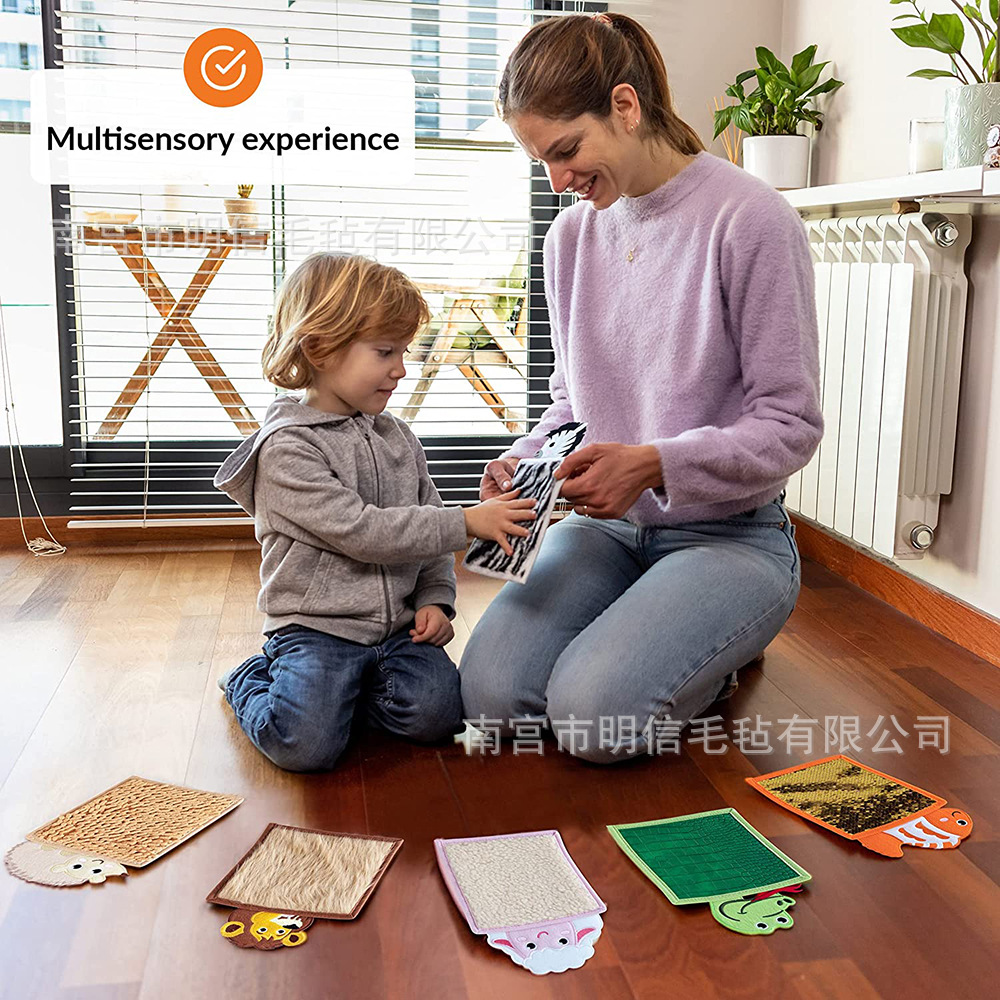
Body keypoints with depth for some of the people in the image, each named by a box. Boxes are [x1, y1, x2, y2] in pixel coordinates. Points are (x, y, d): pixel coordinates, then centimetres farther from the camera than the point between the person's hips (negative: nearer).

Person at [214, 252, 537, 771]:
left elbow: (429, 532, 17)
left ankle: (346, 683, 10)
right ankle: (253, 683, 11)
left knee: (435, 713, -18)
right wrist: (466, 522, -22)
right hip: (314, 626, -5)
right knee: (307, 746, -21)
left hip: (396, 625, 5)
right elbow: (361, 532, -21)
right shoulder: (286, 448, -13)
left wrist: (435, 599, 0)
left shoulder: (397, 437, 11)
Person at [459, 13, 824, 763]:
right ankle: (645, 634, 14)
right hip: (604, 524, 6)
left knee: (592, 717, -25)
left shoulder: (749, 220, -13)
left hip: (728, 532, -5)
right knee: (491, 696, -15)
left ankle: (720, 651, 8)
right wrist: (527, 459, -7)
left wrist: (655, 464, -27)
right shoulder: (572, 235, 7)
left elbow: (791, 424, -13)